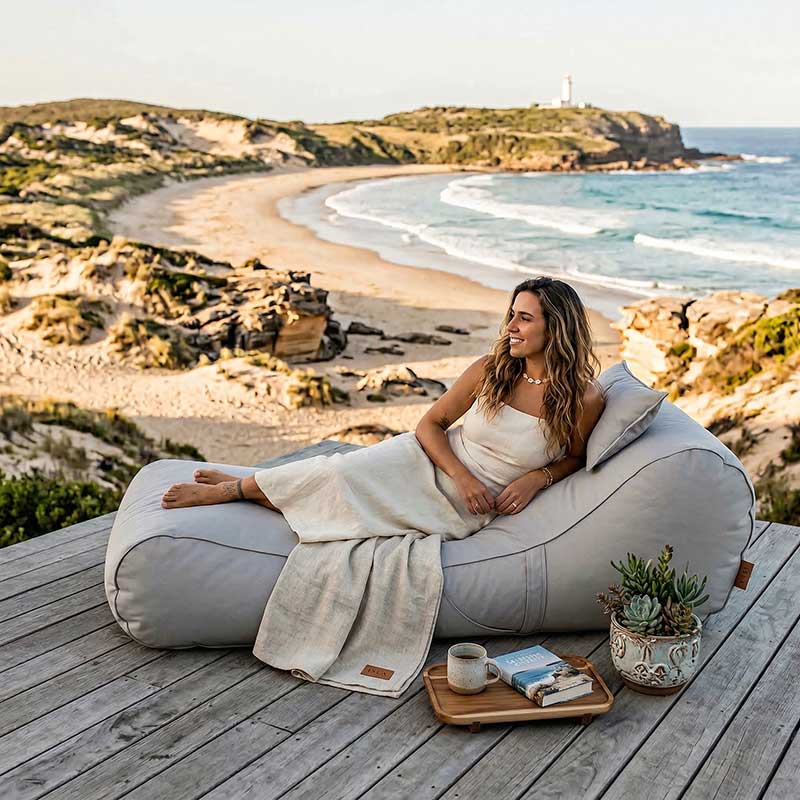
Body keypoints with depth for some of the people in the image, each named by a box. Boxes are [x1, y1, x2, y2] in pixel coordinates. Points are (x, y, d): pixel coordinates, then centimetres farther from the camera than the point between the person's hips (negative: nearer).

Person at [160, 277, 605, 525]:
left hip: (466, 514, -2)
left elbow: (576, 457, 6)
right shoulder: (490, 371, -7)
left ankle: (235, 489, -1)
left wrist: (539, 477, -14)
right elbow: (431, 424, 0)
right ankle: (235, 488, 0)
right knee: (341, 471, -21)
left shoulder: (584, 402, -13)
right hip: (427, 461, 2)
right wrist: (463, 475, -15)